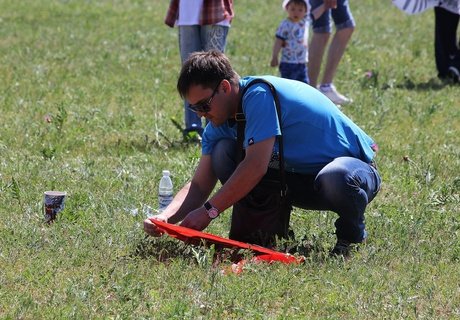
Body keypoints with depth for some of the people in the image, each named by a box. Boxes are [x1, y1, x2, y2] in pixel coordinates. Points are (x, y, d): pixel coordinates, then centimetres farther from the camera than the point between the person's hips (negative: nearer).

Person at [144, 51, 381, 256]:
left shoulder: (259, 94, -26)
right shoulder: (219, 124, 0)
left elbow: (256, 166, -32)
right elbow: (199, 185, 1)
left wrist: (209, 211, -27)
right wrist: (166, 218, -18)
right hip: (300, 178, 7)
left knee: (334, 177, -44)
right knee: (223, 152, -9)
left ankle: (351, 233, -11)